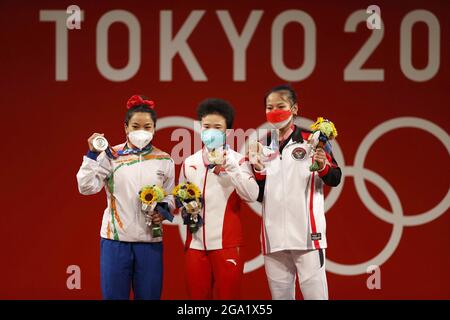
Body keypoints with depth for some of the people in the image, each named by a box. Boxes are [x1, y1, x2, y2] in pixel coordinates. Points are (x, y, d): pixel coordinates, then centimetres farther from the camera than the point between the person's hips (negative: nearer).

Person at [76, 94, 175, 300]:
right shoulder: (111, 156, 1)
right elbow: (86, 187, -7)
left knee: (149, 296, 4)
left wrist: (163, 210, -6)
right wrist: (93, 155, -14)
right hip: (115, 239, -1)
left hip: (150, 241, 1)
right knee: (114, 296, 2)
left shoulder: (164, 161, 7)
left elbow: (170, 198, 14)